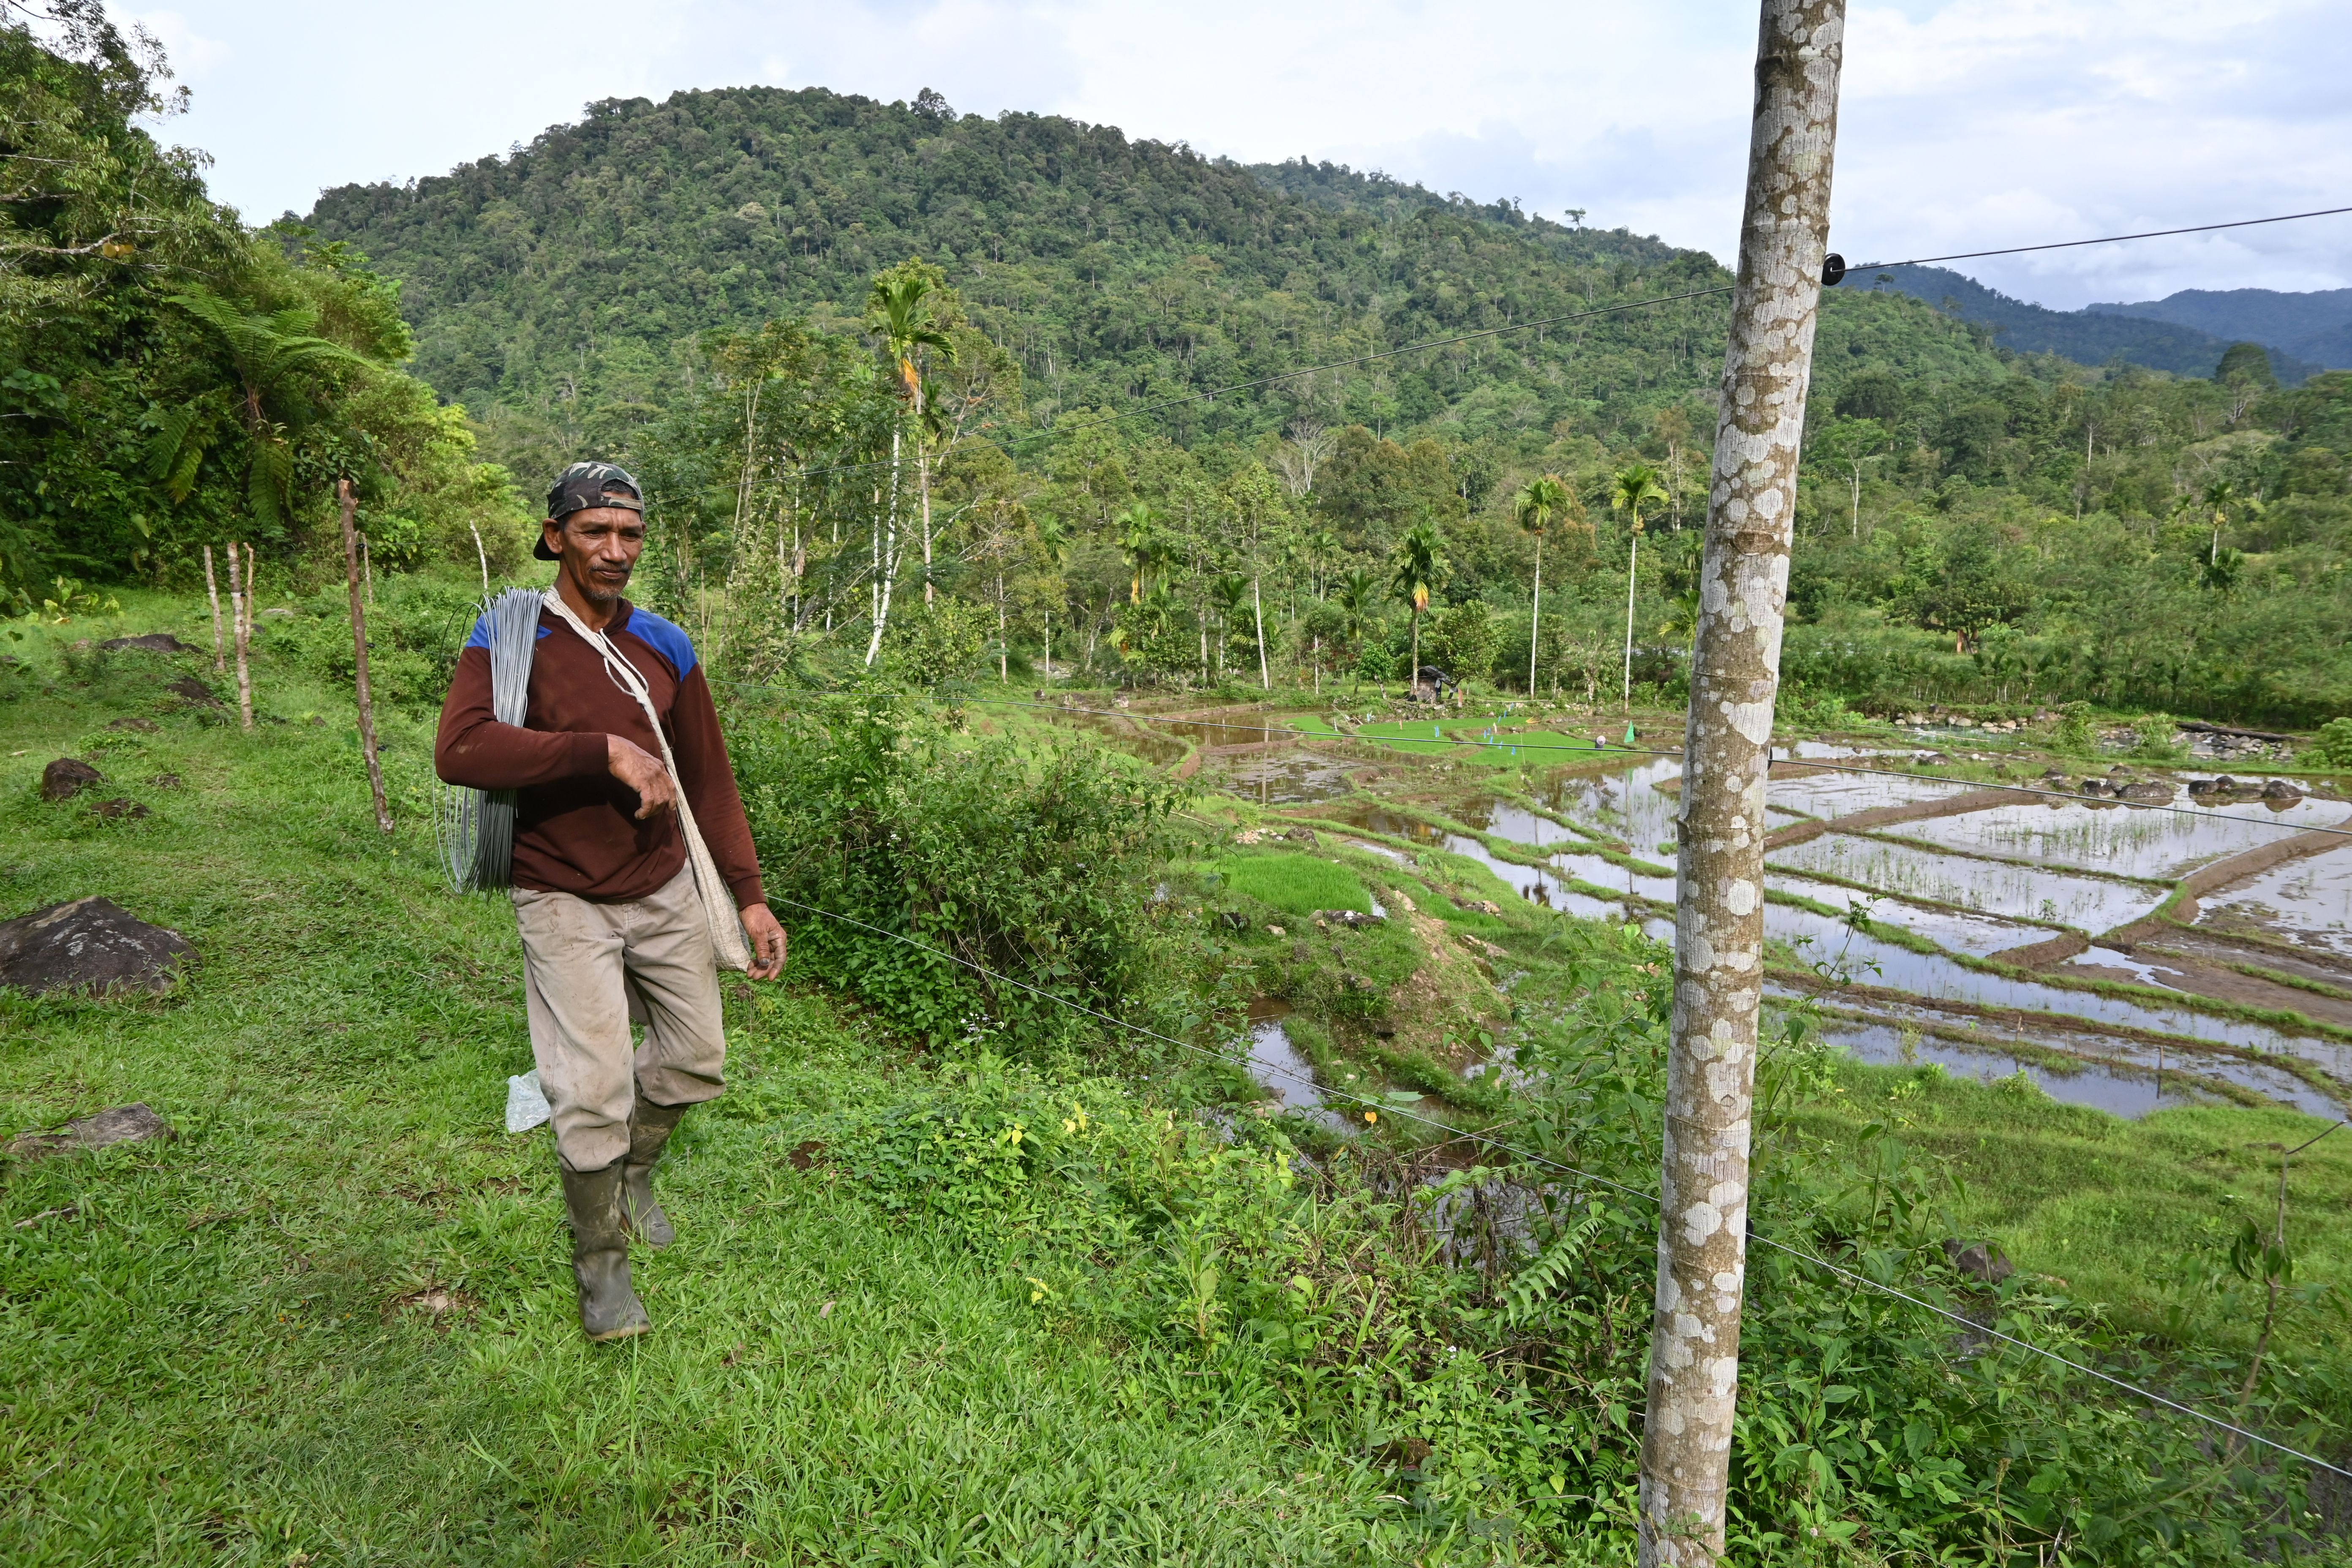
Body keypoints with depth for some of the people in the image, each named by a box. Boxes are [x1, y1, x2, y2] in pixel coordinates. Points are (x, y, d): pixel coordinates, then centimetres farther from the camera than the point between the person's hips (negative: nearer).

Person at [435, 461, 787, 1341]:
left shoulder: (665, 647, 2)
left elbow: (708, 779, 7)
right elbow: (458, 752, -29)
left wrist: (748, 894, 3)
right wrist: (607, 750, -34)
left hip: (666, 891, 5)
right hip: (566, 904, -4)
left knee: (697, 1064, 14)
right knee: (592, 1093, -8)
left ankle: (635, 1173, 44)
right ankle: (600, 1260, 16)